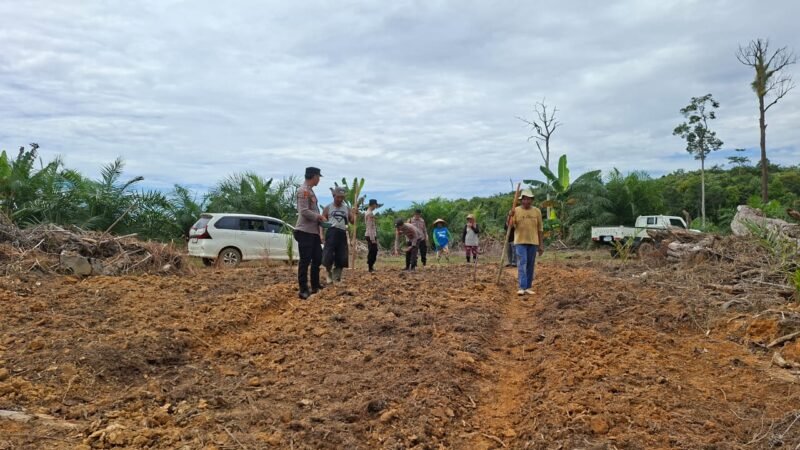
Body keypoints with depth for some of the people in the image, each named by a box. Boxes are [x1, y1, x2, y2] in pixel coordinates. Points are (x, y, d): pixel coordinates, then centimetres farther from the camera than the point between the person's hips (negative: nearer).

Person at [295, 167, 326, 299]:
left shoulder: (310, 191, 16)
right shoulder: (303, 191, -15)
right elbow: (304, 211, -22)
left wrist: (319, 218, 10)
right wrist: (319, 216, -13)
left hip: (313, 231, 10)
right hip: (305, 232, -10)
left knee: (317, 258, 16)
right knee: (305, 261, -5)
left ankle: (315, 286, 27)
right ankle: (304, 290, 0)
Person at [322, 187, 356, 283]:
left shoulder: (347, 209, 16)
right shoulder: (328, 208, 8)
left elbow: (353, 221, 10)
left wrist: (355, 214, -8)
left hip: (342, 234, 3)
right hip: (331, 232, -3)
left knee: (342, 258, 3)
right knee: (328, 256, -10)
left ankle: (336, 278, 16)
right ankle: (329, 273, 18)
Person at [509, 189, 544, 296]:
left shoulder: (537, 211, 4)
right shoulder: (516, 210, -1)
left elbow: (540, 229, 7)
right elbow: (510, 225, -8)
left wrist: (541, 245, 6)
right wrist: (510, 216, -27)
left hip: (533, 242, 2)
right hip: (520, 242, -2)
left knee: (530, 266, 8)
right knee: (522, 264, -10)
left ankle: (528, 287, 16)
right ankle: (522, 287, -13)